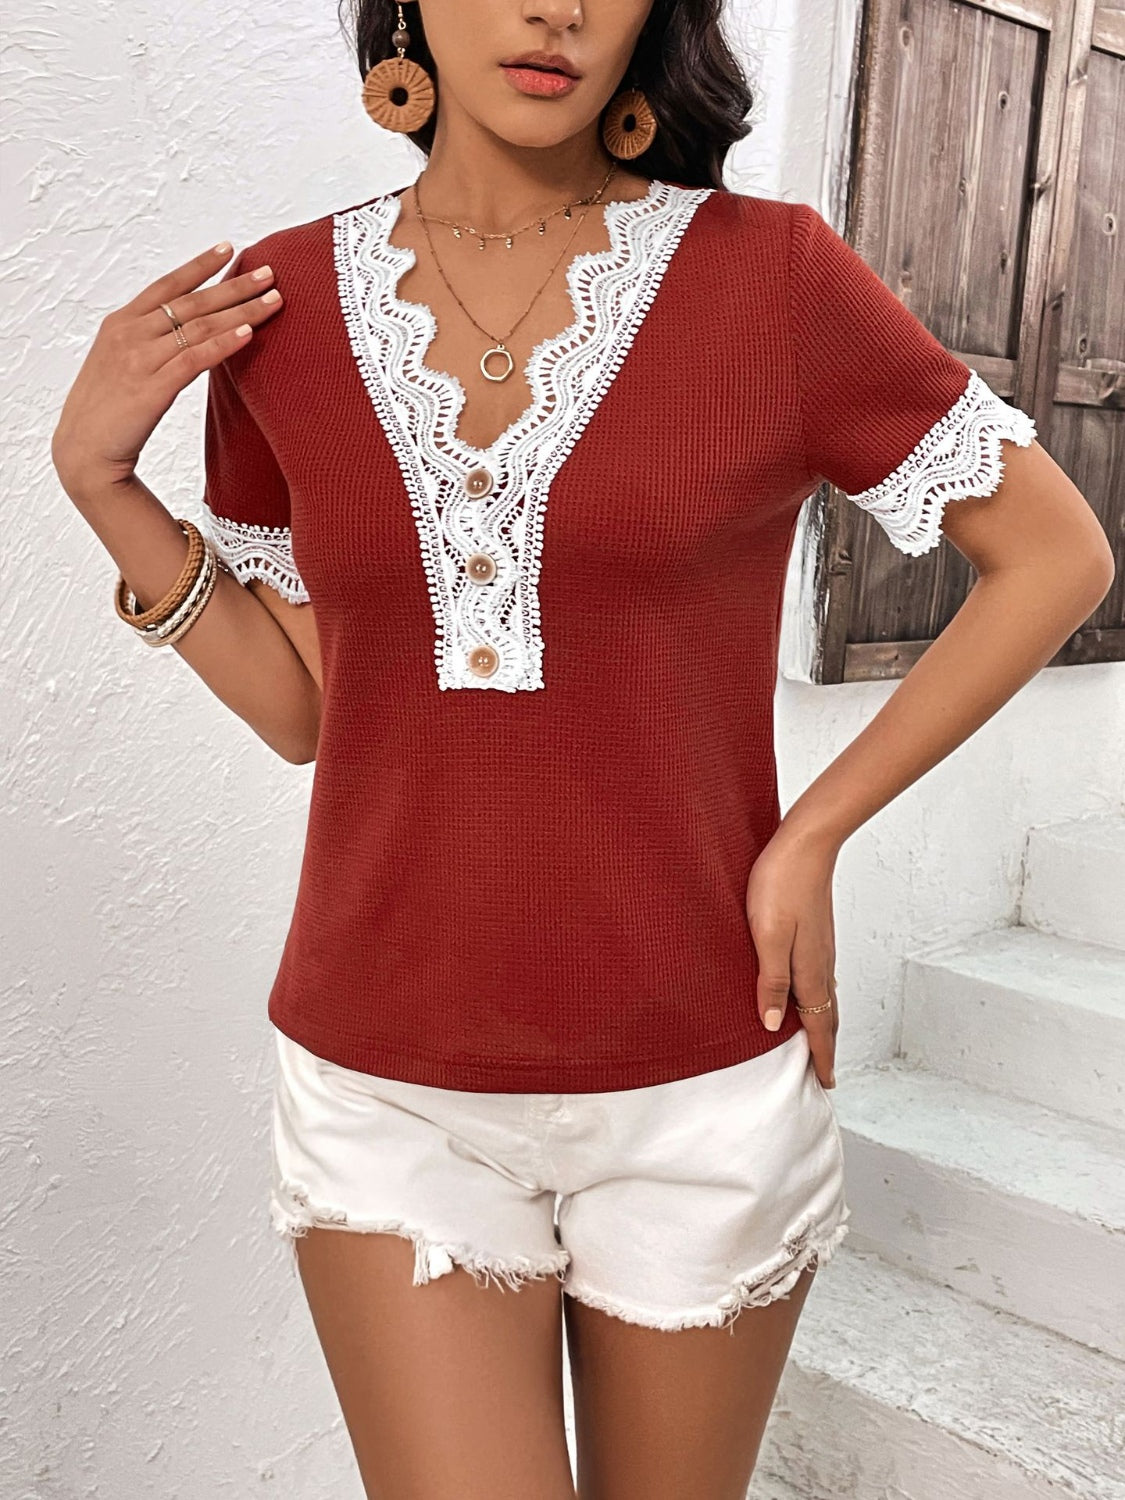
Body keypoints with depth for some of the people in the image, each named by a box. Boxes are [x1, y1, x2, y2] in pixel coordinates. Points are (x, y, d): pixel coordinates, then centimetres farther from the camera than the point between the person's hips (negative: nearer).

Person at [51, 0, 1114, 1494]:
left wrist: (814, 833, -7)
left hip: (699, 1079, 0)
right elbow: (305, 705, 6)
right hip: (387, 1087, 1)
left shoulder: (771, 274, -8)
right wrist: (103, 478, -4)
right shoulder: (282, 306, 0)